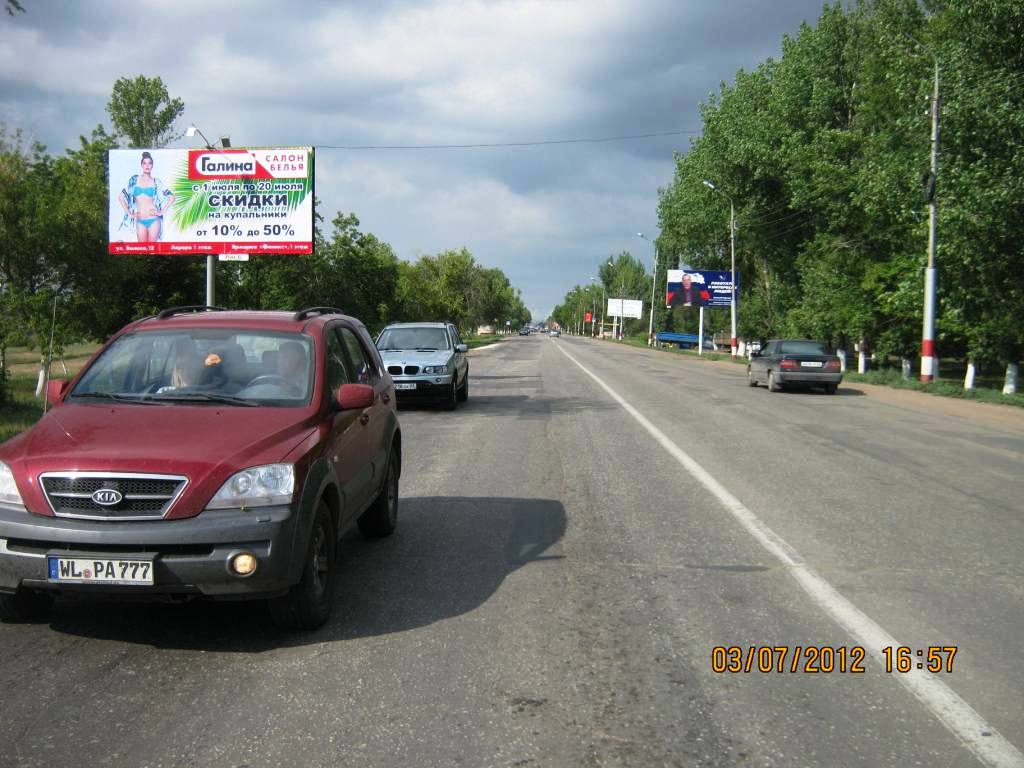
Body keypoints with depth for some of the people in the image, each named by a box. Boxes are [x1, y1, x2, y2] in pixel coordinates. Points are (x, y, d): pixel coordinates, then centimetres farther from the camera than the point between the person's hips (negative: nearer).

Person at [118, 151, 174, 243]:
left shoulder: (156, 182, 5)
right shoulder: (134, 180, 7)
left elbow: (171, 197, 6)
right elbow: (121, 196, 11)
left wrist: (162, 211, 0)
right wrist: (128, 213, 4)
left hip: (153, 219, -1)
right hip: (140, 221, 1)